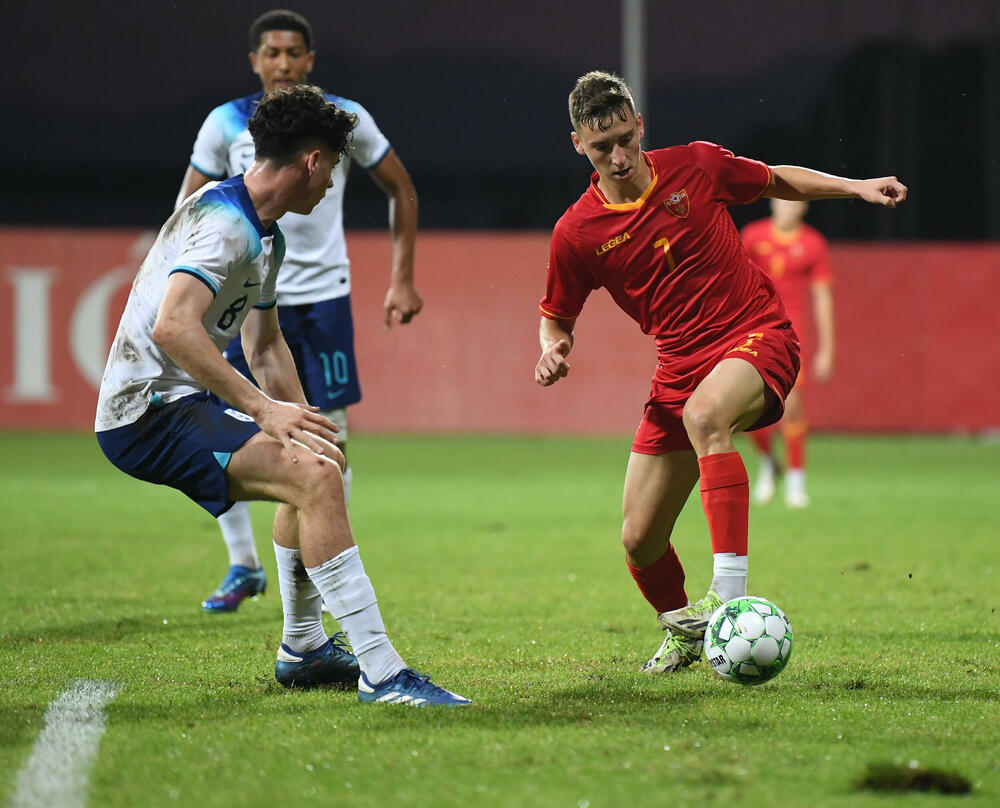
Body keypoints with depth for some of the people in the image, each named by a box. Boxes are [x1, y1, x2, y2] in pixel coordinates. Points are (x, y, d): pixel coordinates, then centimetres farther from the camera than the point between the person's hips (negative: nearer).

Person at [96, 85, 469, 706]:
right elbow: (172, 326, -34)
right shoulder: (222, 223, -19)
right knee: (315, 478, -25)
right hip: (150, 413, -11)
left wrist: (301, 422, 13)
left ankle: (303, 648, 39)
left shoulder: (268, 236, 15)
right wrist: (265, 410, -36)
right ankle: (381, 672, -27)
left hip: (188, 404, 11)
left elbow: (266, 346, 26)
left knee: (318, 465, 28)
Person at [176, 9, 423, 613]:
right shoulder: (226, 125, -4)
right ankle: (243, 566, 10)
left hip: (323, 296, 0)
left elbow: (401, 189, 8)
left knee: (330, 438, 0)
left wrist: (403, 280, 4)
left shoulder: (345, 120, -4)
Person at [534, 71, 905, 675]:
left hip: (759, 336, -3)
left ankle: (729, 593, -42)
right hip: (680, 368, 3)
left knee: (703, 414, -39)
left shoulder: (697, 166, -4)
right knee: (640, 539, 0)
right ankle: (683, 628, 35)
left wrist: (857, 187, 7)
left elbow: (777, 181, 16)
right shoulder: (576, 233, -3)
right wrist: (553, 349, -11)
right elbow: (557, 315, 12)